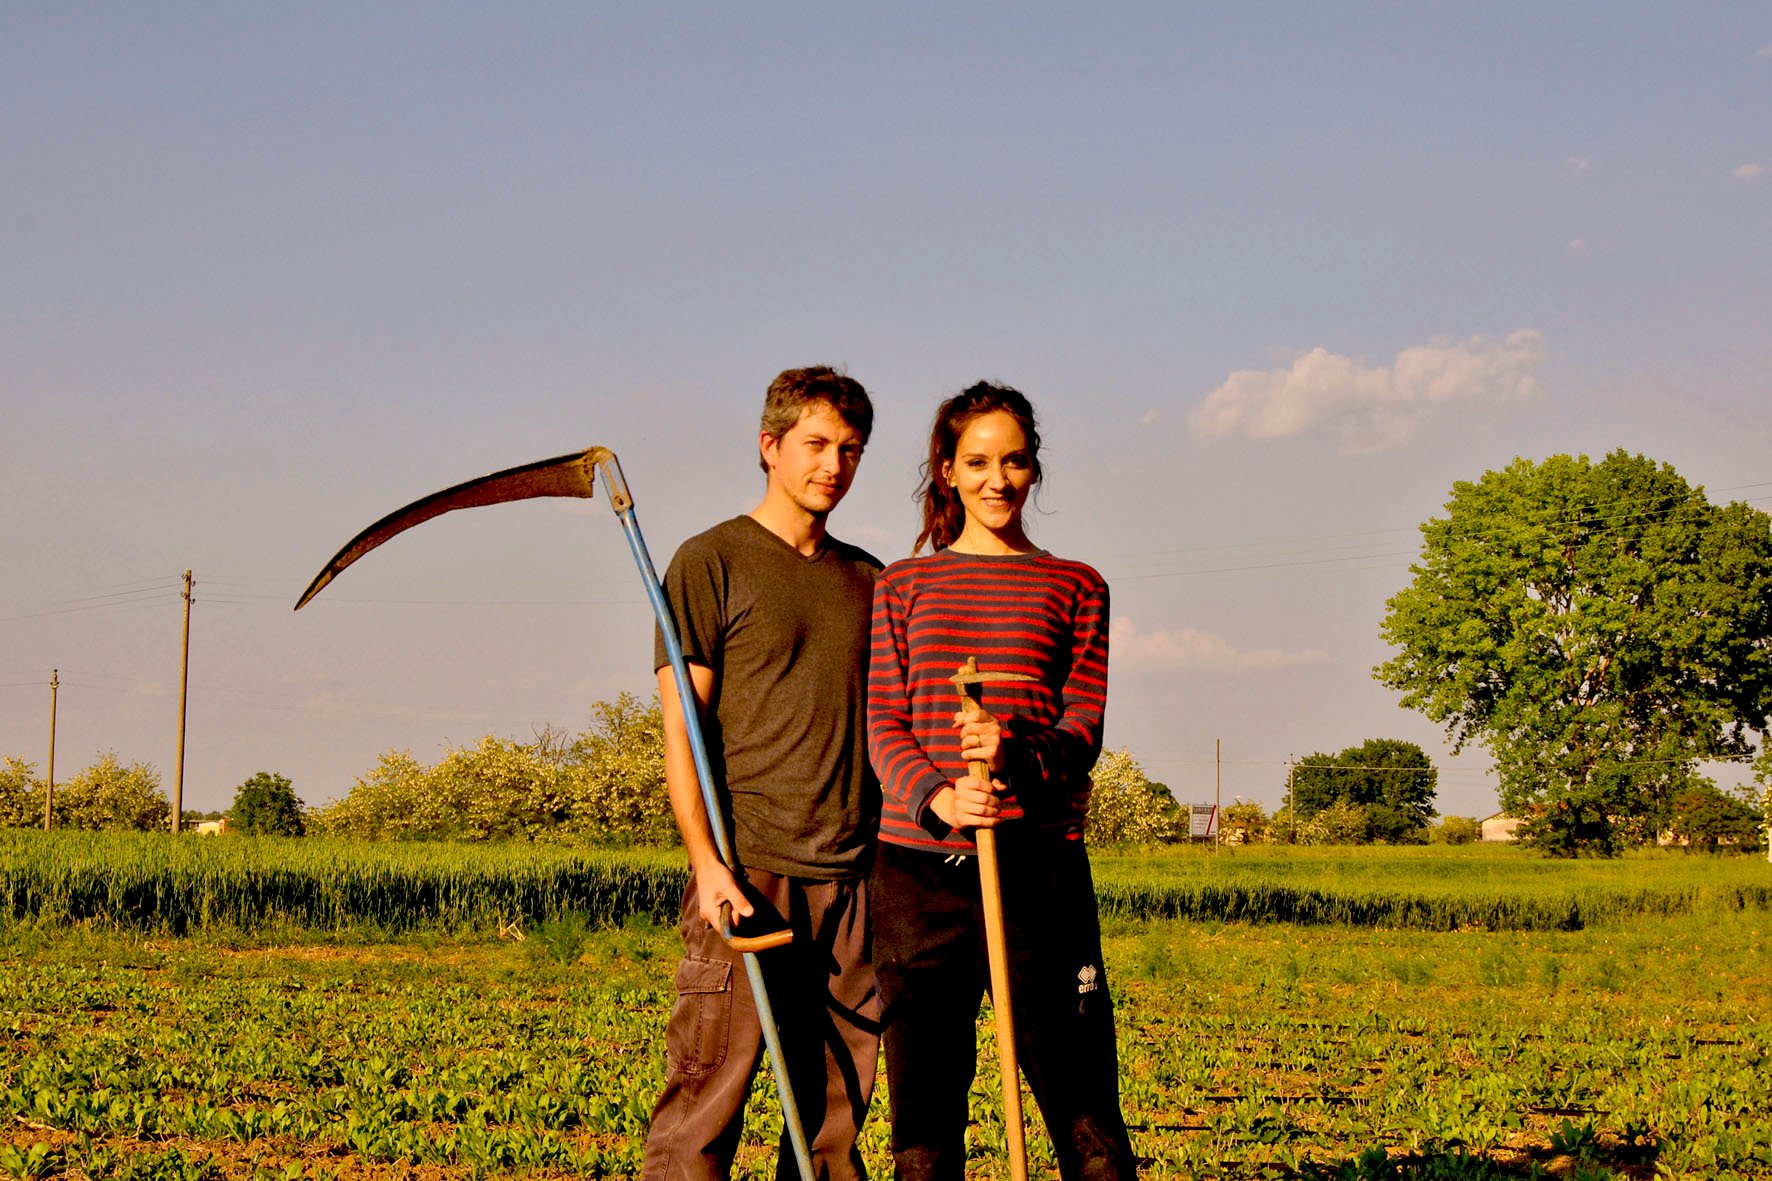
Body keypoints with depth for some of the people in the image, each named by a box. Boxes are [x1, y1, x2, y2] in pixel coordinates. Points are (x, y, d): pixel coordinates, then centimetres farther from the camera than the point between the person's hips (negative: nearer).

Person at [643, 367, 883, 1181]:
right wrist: (705, 860, -14)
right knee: (702, 1108, -8)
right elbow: (681, 728, -3)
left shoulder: (871, 580, 17)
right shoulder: (710, 563, 2)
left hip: (854, 877, 5)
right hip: (747, 871, -5)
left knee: (837, 1113, 5)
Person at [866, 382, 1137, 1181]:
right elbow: (884, 725, 6)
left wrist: (1015, 750, -20)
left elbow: (1084, 728, 3)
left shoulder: (1075, 587, 13)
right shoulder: (902, 586, 14)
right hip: (920, 864, 1)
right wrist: (937, 797, -15)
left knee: (1085, 1111, -4)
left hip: (1041, 864, -1)